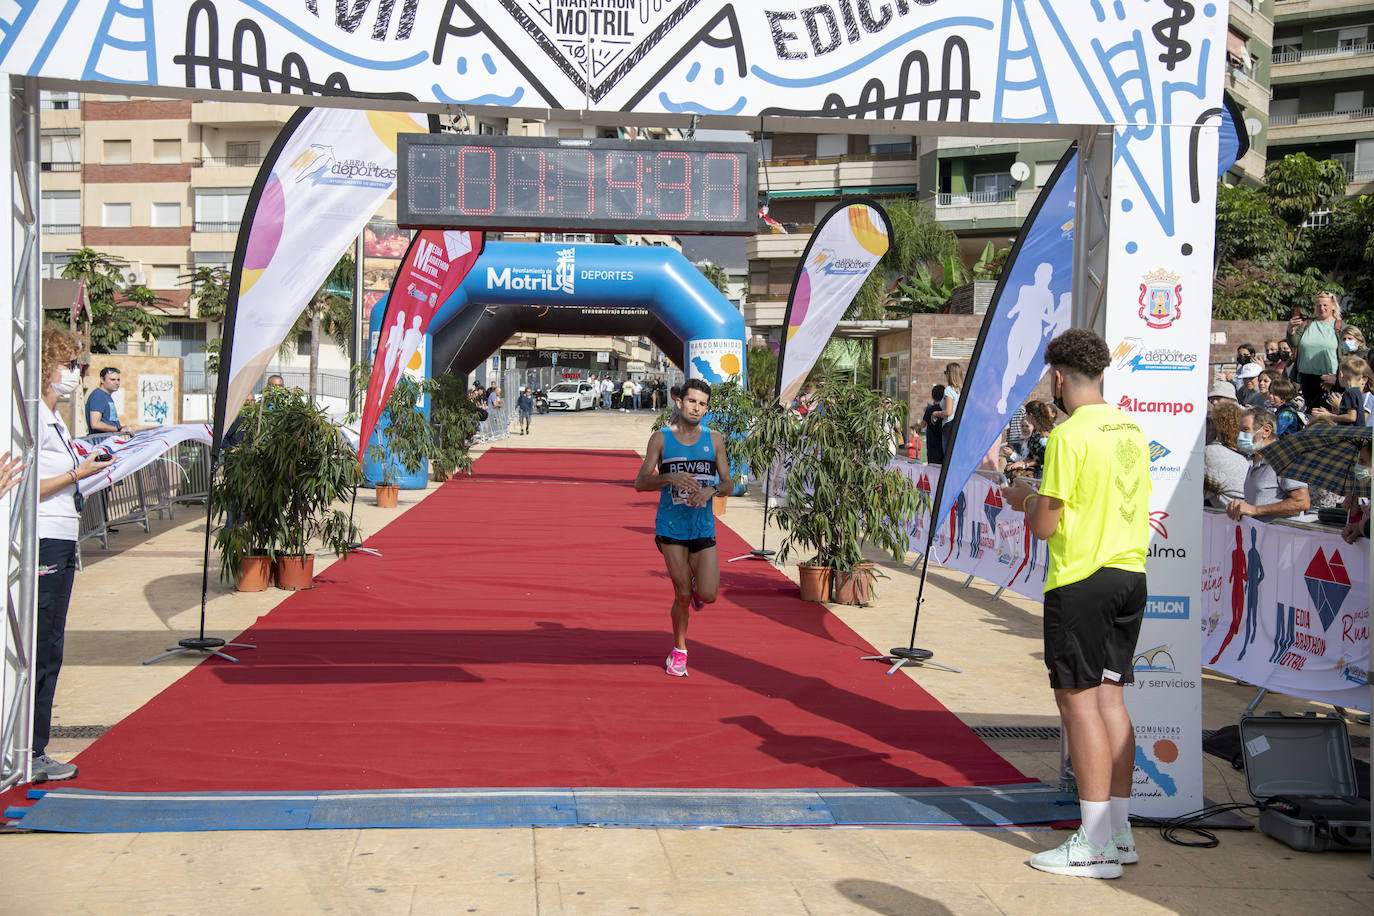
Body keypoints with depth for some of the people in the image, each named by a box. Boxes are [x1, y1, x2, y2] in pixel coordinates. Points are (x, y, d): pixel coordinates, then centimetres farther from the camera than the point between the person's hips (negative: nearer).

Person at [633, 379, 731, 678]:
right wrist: (671, 478, -21)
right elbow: (640, 483, -3)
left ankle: (695, 586, 31)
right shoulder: (661, 437, -1)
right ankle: (679, 651, 23)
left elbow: (728, 482, 8)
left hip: (703, 527, 2)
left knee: (708, 595, -7)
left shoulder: (714, 439, 5)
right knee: (682, 596, 0)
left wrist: (711, 490, -15)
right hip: (671, 527, -2)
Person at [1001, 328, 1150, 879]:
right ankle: (1119, 832, 18)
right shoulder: (1131, 430, 10)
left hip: (1081, 580, -8)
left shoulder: (1070, 435, -14)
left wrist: (1024, 500, 6)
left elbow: (1045, 526, -15)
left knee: (1078, 699, -3)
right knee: (1109, 694, 13)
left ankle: (1095, 845, 0)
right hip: (1130, 575, 8)